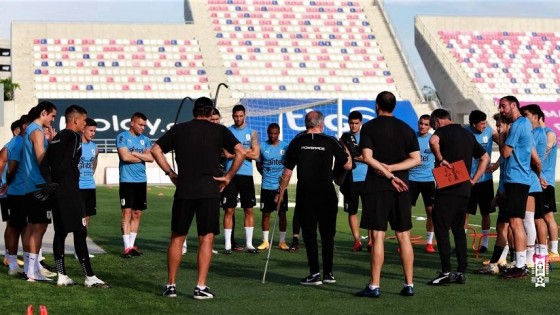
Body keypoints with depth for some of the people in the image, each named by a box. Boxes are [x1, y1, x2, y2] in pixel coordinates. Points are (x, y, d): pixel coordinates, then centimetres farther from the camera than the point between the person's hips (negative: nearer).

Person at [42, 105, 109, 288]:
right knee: (80, 233, -7)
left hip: (56, 192, 9)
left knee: (60, 232, 11)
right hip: (69, 192, -9)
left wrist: (50, 182, -1)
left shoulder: (56, 138, 16)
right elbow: (66, 163, -20)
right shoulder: (74, 137, -10)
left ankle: (62, 276, 13)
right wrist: (53, 184, -12)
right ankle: (89, 277, -6)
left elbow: (45, 163, 9)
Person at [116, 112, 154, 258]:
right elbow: (125, 156, -15)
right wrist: (142, 157, -3)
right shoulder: (122, 137, -3)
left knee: (137, 214, 7)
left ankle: (132, 245, 14)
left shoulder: (145, 139, 12)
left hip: (141, 181, 5)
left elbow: (151, 158, -1)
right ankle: (127, 247, -9)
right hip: (127, 180, -5)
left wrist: (134, 153, -9)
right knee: (127, 213, -8)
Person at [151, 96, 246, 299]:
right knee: (206, 239, 3)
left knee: (177, 237, 11)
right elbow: (240, 152, -7)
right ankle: (201, 287, -1)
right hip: (209, 191, -2)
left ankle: (170, 285, 14)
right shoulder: (219, 130, 3)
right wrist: (228, 177, 0)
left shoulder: (179, 129, 9)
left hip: (183, 191, 2)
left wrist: (170, 173, 10)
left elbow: (155, 150, 7)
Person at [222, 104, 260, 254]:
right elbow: (227, 154, -8)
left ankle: (249, 243, 11)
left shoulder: (252, 132, 8)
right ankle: (228, 244, 2)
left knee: (249, 210, 5)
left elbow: (256, 154, -2)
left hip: (247, 176, 2)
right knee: (229, 210, -2)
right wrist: (246, 151, -5)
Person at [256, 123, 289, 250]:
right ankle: (265, 241, 12)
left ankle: (282, 241, 12)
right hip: (266, 186, 0)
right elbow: (259, 165, 11)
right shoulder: (262, 147, 1)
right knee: (266, 213, 4)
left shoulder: (285, 147, 0)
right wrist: (267, 175, 5)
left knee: (282, 213, 3)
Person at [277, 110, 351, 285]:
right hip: (327, 194, 0)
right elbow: (348, 166, 5)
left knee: (309, 234, 4)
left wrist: (280, 193, 11)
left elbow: (287, 173, 1)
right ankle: (328, 273, 14)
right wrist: (347, 151, 23)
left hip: (305, 194, 0)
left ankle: (315, 274, -1)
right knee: (327, 234, 11)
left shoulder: (297, 142, 0)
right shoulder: (330, 142, -2)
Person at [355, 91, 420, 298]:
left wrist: (389, 175, -10)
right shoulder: (406, 129, 9)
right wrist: (391, 169, -4)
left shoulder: (369, 127, -2)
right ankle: (409, 285, 9)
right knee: (404, 236, 7)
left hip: (377, 187, -4)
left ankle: (374, 286, -3)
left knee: (378, 236, -4)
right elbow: (416, 159, 3)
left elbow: (367, 157, -13)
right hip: (401, 188, 4)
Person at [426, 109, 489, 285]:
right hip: (465, 189, 7)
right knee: (459, 229, 13)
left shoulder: (443, 131, -3)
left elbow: (433, 141, -27)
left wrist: (440, 159, -14)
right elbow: (485, 158, 24)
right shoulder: (468, 135, 20)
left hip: (447, 189, -7)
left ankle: (446, 272, -9)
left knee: (441, 228, -4)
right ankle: (461, 272, 12)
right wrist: (473, 180, 17)